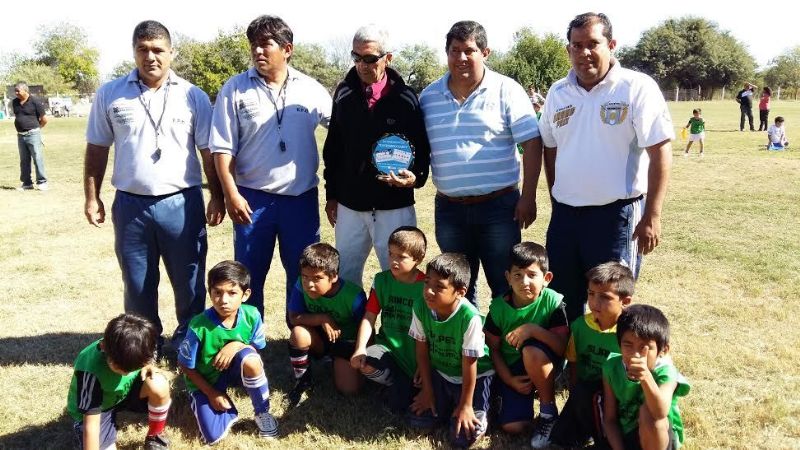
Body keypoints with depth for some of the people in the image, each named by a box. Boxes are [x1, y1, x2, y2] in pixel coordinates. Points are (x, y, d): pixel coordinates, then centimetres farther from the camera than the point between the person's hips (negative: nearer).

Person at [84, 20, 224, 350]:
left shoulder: (193, 96, 0)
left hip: (182, 203, -1)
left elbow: (209, 151, 2)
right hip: (130, 205, 1)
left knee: (189, 281, 10)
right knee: (137, 283, 13)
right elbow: (96, 150, 8)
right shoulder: (110, 94, 3)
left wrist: (217, 197, -1)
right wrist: (92, 198, 5)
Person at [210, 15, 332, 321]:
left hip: (301, 197, 1)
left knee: (304, 274, 11)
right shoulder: (235, 89, -2)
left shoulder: (310, 89, 0)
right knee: (249, 275, 9)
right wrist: (231, 194, -10)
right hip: (252, 197, -1)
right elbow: (222, 147, -3)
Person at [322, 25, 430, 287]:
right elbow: (332, 148, 11)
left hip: (395, 207, -3)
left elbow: (422, 150, 0)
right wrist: (331, 195, 11)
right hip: (350, 206, 3)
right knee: (344, 278, 12)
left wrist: (415, 177, -20)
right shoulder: (344, 94, 4)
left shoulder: (406, 98, -5)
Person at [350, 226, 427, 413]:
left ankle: (408, 384, 17)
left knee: (399, 406, -17)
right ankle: (403, 383, -2)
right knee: (366, 364, -30)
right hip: (387, 345, 3)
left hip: (415, 354, -3)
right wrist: (360, 348, -17)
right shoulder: (381, 280, -1)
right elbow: (369, 317, -3)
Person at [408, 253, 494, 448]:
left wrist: (465, 405, -13)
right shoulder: (420, 307, -20)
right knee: (417, 419, -4)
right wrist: (427, 390, 1)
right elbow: (422, 349, -6)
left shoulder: (470, 317, -34)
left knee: (462, 437, -13)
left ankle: (480, 413, 17)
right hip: (440, 373, 5)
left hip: (474, 376, -4)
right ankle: (447, 404, 21)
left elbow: (469, 364, -23)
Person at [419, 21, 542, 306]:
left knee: (506, 288, 3)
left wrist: (528, 197, -10)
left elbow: (532, 143, -6)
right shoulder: (429, 96, 7)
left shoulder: (506, 90, -4)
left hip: (499, 206, -3)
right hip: (449, 209, 4)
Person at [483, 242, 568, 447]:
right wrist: (510, 380, -10)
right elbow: (493, 348, -1)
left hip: (542, 366, -2)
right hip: (511, 370, 2)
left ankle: (548, 412, -13)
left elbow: (563, 346, -23)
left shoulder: (553, 301, -18)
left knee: (531, 350, -37)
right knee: (513, 427, -17)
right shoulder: (499, 307, -11)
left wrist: (533, 329, -34)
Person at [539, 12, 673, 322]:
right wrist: (557, 202, 15)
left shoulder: (637, 88, -9)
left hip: (616, 214, -5)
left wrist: (652, 216, -16)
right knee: (561, 303, 15)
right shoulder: (558, 93, 8)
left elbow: (660, 152, -12)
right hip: (564, 214, 5)